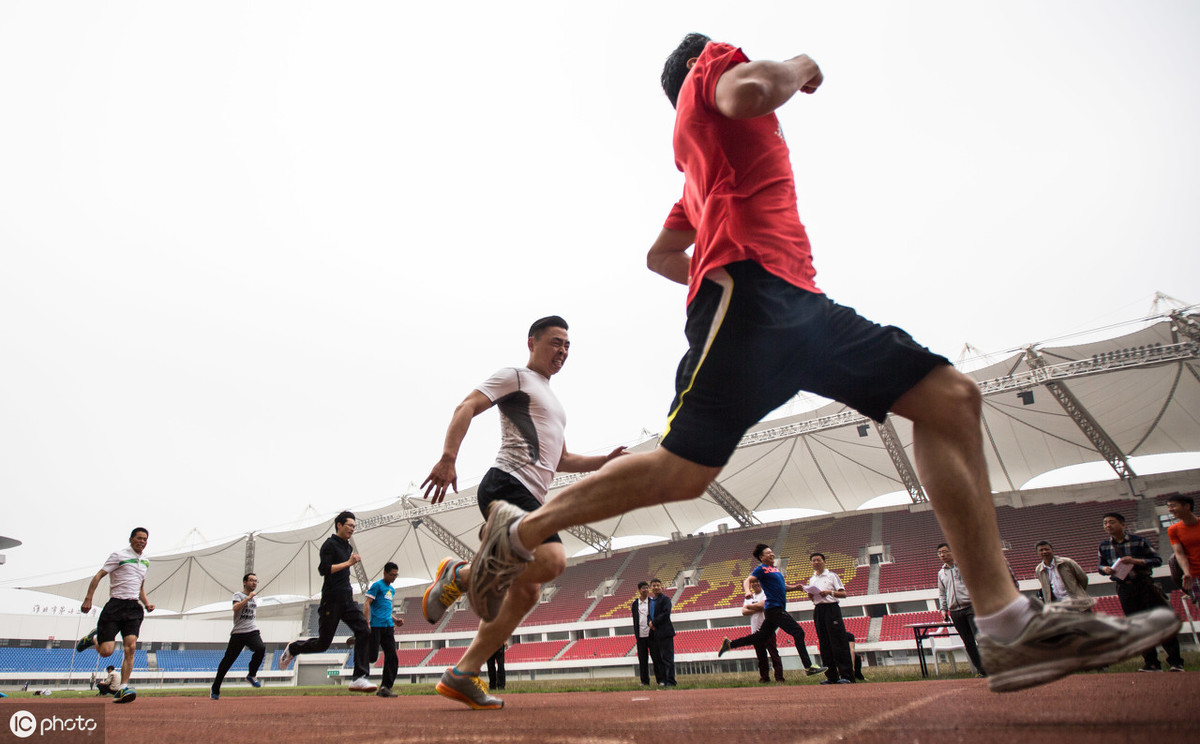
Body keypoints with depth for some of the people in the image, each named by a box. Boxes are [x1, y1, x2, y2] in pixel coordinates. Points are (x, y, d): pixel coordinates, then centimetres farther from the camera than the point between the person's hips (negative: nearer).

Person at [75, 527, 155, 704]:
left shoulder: (145, 561, 19)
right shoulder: (119, 555, 0)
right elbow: (98, 576, -3)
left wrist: (146, 603, 15)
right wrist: (88, 599, -11)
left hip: (134, 608, 4)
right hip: (115, 605, -4)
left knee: (130, 646, -12)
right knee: (106, 651, -9)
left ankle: (123, 689, -11)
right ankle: (93, 638, 26)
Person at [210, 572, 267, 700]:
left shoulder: (255, 597, 17)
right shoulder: (238, 595, -1)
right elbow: (235, 608, -22)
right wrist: (249, 597, -25)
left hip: (252, 632, 4)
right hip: (238, 632, -3)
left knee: (261, 648, -25)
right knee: (228, 660, -1)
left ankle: (251, 675, -6)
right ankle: (215, 689, 16)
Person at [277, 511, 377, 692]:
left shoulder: (348, 547, 17)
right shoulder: (329, 544, -8)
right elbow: (324, 569, -22)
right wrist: (348, 563, -21)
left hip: (347, 600, 7)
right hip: (331, 601, -7)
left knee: (364, 631, -11)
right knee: (323, 644, 1)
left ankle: (359, 679, -13)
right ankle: (292, 649, 31)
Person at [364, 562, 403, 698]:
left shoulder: (392, 590, 22)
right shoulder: (377, 585, -2)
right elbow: (367, 604, -10)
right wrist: (367, 623, -19)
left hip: (388, 627, 7)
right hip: (376, 626, -7)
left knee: (392, 657, -1)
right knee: (372, 656, -9)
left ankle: (385, 687, 3)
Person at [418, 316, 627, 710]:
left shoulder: (553, 402, 31)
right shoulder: (516, 376, 4)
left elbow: (561, 460, 35)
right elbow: (466, 407, -9)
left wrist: (606, 460, 21)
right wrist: (448, 458, -24)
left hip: (530, 498, 9)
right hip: (507, 483, -9)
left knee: (526, 592, 4)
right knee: (552, 560, -28)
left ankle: (462, 676, 11)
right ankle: (462, 573, -9)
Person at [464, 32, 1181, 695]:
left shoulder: (704, 162, 38)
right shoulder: (708, 66, 15)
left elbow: (661, 254, 39)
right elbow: (749, 92, -11)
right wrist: (798, 67, 9)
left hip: (797, 302, 10)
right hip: (748, 291, -9)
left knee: (951, 398, -1)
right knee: (683, 471, -16)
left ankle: (1009, 625, -6)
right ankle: (519, 529, 6)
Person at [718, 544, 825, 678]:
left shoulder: (775, 569, 21)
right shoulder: (761, 569, -5)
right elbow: (747, 580, -16)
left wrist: (795, 587, 9)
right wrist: (748, 591, -37)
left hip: (779, 609, 9)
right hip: (774, 608, -9)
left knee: (760, 637, 12)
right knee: (798, 632, -13)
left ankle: (729, 644, 20)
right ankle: (809, 667, -11)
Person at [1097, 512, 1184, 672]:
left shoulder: (1139, 541, -2)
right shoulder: (1103, 547, 6)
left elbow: (1157, 560, -2)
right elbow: (1100, 566, 15)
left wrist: (1136, 561, -17)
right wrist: (1105, 569, -9)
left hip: (1145, 585, -3)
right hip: (1124, 589, 3)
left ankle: (1175, 661, 7)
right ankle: (1151, 663, 12)